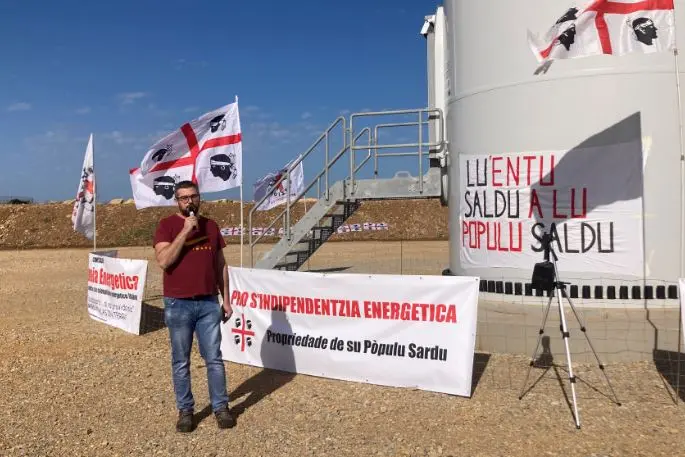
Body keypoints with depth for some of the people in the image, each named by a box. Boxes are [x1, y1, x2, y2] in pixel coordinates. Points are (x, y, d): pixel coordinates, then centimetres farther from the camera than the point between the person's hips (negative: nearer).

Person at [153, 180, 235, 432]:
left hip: (209, 303, 3)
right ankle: (185, 410, 21)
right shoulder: (166, 225, -4)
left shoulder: (211, 225, 8)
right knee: (181, 361, 8)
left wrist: (226, 298, 9)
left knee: (214, 358, 7)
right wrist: (185, 231, -20)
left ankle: (221, 407, 19)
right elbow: (163, 260, -18)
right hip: (178, 305, -3)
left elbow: (220, 264, 12)